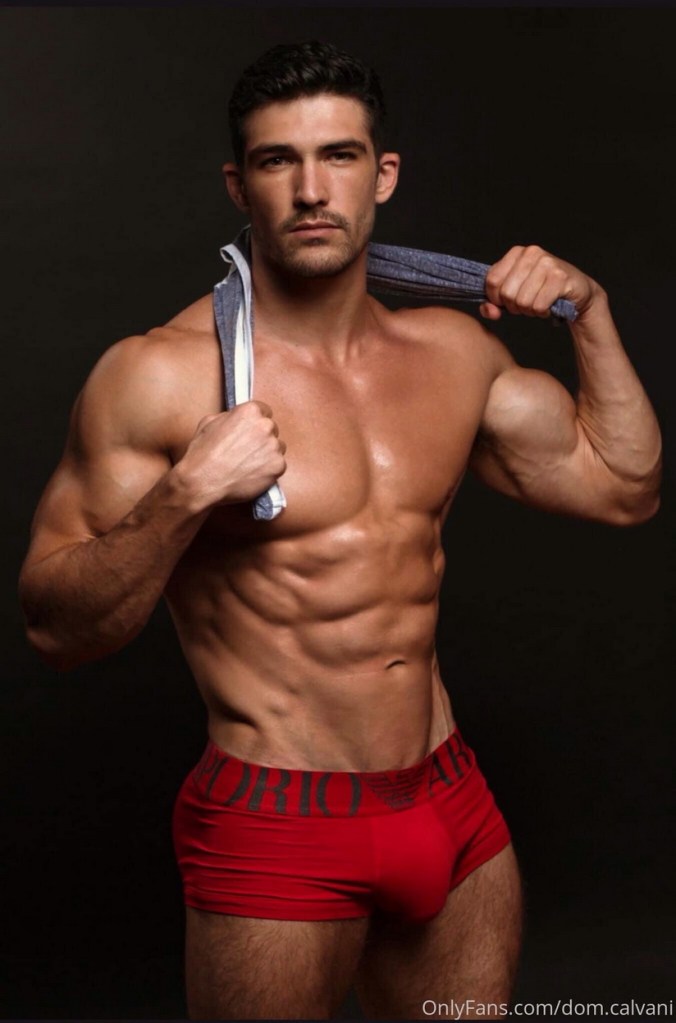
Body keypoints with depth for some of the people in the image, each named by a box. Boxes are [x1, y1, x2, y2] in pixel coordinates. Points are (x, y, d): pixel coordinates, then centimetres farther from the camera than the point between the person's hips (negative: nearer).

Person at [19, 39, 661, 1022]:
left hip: (454, 807, 6)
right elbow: (55, 626, -12)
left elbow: (623, 485, 16)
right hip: (278, 830, -5)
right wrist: (184, 498, -25)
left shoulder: (453, 350, 6)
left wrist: (590, 311, 8)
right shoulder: (157, 375, -11)